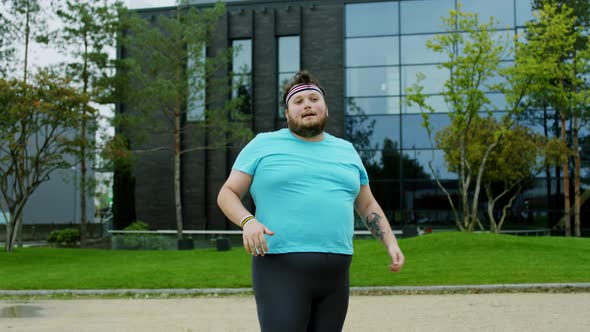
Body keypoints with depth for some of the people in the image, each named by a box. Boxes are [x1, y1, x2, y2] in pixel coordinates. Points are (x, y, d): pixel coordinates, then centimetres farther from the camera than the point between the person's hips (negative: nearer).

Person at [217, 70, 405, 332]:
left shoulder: (345, 151, 15)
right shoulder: (263, 145, 3)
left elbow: (367, 206, 22)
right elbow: (227, 194, 2)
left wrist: (391, 244, 7)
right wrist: (248, 221, -18)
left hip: (334, 274, 5)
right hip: (282, 271, -5)